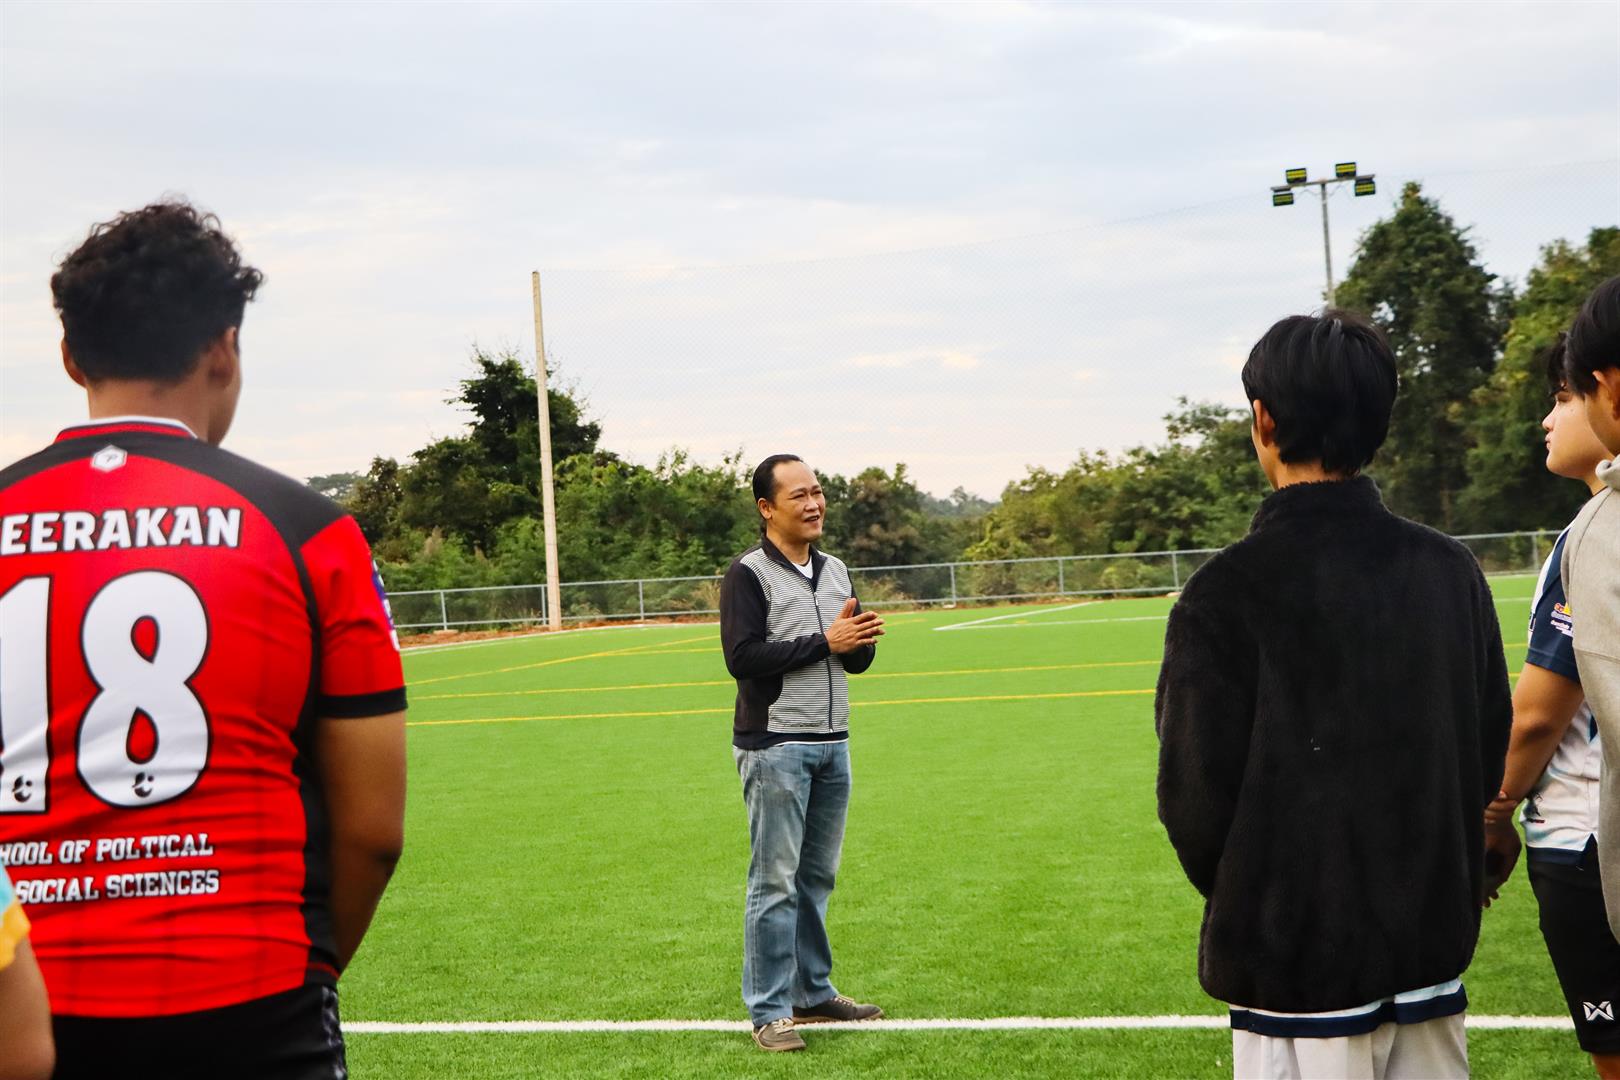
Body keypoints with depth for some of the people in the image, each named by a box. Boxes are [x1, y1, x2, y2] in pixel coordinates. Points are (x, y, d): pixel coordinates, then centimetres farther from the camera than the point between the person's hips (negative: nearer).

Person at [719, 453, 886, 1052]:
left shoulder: (835, 571, 14)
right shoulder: (748, 574, -8)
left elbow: (857, 661, 18)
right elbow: (742, 657, -19)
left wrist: (862, 640, -6)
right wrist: (825, 643, -17)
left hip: (832, 744, 7)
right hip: (775, 747, -7)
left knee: (817, 877, 12)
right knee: (775, 883, -5)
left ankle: (814, 992, 22)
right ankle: (769, 1012, 0)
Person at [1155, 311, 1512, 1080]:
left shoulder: (1227, 593, -16)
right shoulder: (1450, 570, 0)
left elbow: (1197, 800, -13)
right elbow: (1488, 755, 8)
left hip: (1298, 969, -5)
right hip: (1435, 951, 5)